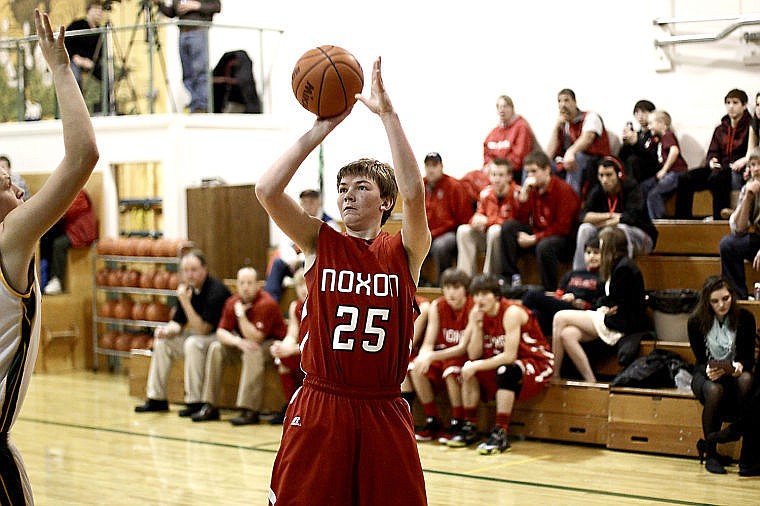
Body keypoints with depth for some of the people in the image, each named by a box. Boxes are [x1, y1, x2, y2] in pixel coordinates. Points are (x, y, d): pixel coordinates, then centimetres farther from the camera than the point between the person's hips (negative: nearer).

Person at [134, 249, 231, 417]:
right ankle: (156, 398, 3)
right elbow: (178, 322, 8)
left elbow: (203, 330, -27)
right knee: (162, 342, 1)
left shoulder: (215, 291, -23)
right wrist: (168, 330, -16)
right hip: (200, 334, 9)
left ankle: (195, 402, -27)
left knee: (193, 343, -34)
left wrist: (186, 303, -32)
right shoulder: (187, 289, 1)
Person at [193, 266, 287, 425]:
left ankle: (250, 411, -37)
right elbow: (221, 332, -8)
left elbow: (255, 338, -28)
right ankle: (210, 407, -11)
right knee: (216, 348, -12)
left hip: (272, 343, -7)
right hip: (246, 342, 7)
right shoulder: (233, 302, -4)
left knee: (253, 352, -36)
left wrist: (241, 314, -28)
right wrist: (238, 342, -26)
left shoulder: (266, 304, -23)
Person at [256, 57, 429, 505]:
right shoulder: (320, 243, 4)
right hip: (319, 406, 1)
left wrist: (387, 113, -19)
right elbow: (267, 190, -10)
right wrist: (322, 128, -10)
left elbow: (414, 194, -20)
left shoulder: (404, 250, 0)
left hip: (383, 411, 0)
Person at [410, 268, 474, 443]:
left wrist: (431, 356, -34)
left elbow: (464, 348, -24)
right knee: (416, 368, -21)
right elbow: (428, 343, -6)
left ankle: (457, 424, -17)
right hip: (444, 354, 5)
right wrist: (423, 357, -31)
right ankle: (433, 421, -7)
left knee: (451, 370, -35)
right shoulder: (437, 306, -4)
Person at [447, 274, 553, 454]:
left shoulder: (511, 312, -23)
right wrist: (476, 326, -20)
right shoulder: (480, 315, -1)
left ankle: (500, 434, -32)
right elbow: (474, 356, -8)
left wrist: (477, 366, -27)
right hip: (503, 363, 8)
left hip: (538, 363, -8)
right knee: (468, 370, -6)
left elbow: (509, 356, -29)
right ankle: (469, 428, 0)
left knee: (505, 372, -35)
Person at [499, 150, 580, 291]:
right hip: (538, 232, 7)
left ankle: (550, 291, -20)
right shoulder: (531, 189, 4)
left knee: (544, 246, -39)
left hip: (562, 237, -7)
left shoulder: (563, 189, -15)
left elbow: (562, 228, -19)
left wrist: (534, 239, -20)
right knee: (508, 226, -9)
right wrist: (523, 194, -14)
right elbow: (520, 220, -2)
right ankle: (509, 278, -9)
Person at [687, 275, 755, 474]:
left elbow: (749, 357, -4)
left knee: (746, 379, -37)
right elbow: (700, 360, -5)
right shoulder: (696, 322, -7)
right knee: (714, 390, -38)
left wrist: (739, 366, -29)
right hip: (706, 375, -1)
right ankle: (710, 454, -23)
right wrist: (708, 370, -30)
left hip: (735, 374, 1)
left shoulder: (745, 318, -6)